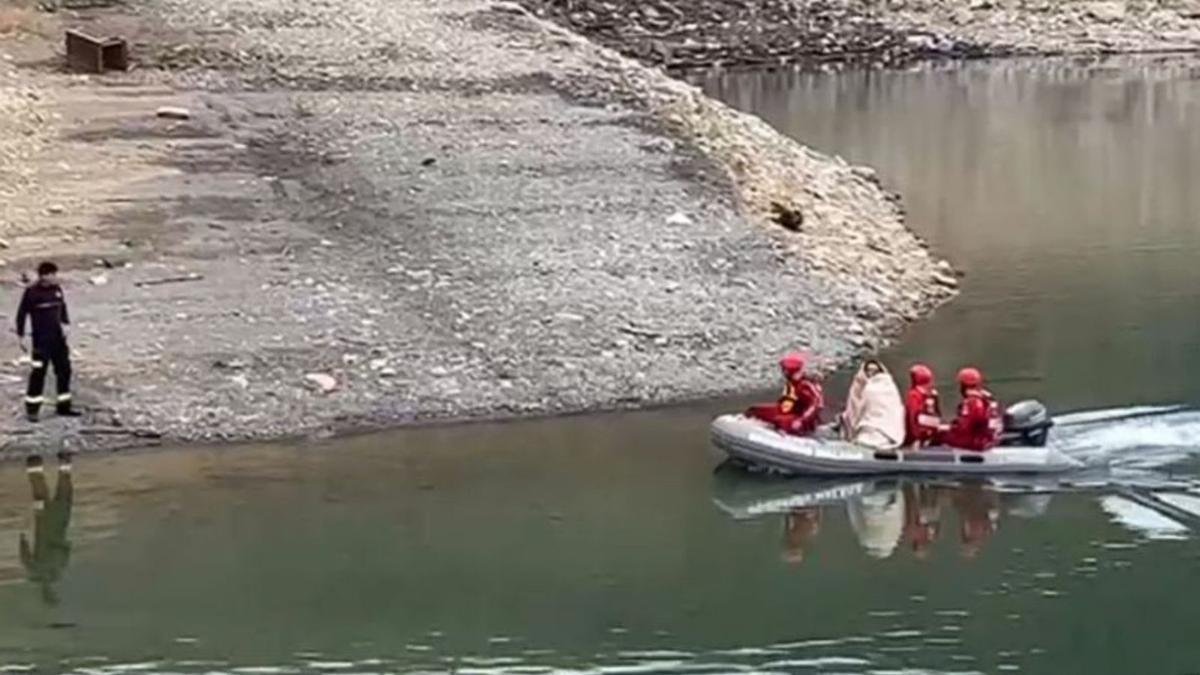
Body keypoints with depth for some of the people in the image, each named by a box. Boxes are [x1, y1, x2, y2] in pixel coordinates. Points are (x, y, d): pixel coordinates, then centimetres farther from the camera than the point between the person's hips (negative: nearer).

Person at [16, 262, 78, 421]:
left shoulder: (57, 289, 3)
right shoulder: (31, 292, -12)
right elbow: (22, 314, -6)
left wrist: (65, 324, 4)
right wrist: (21, 337, -6)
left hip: (58, 338, 6)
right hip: (41, 340, -6)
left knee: (64, 369, 8)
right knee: (38, 373, -5)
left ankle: (64, 406, 19)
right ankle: (32, 409, 4)